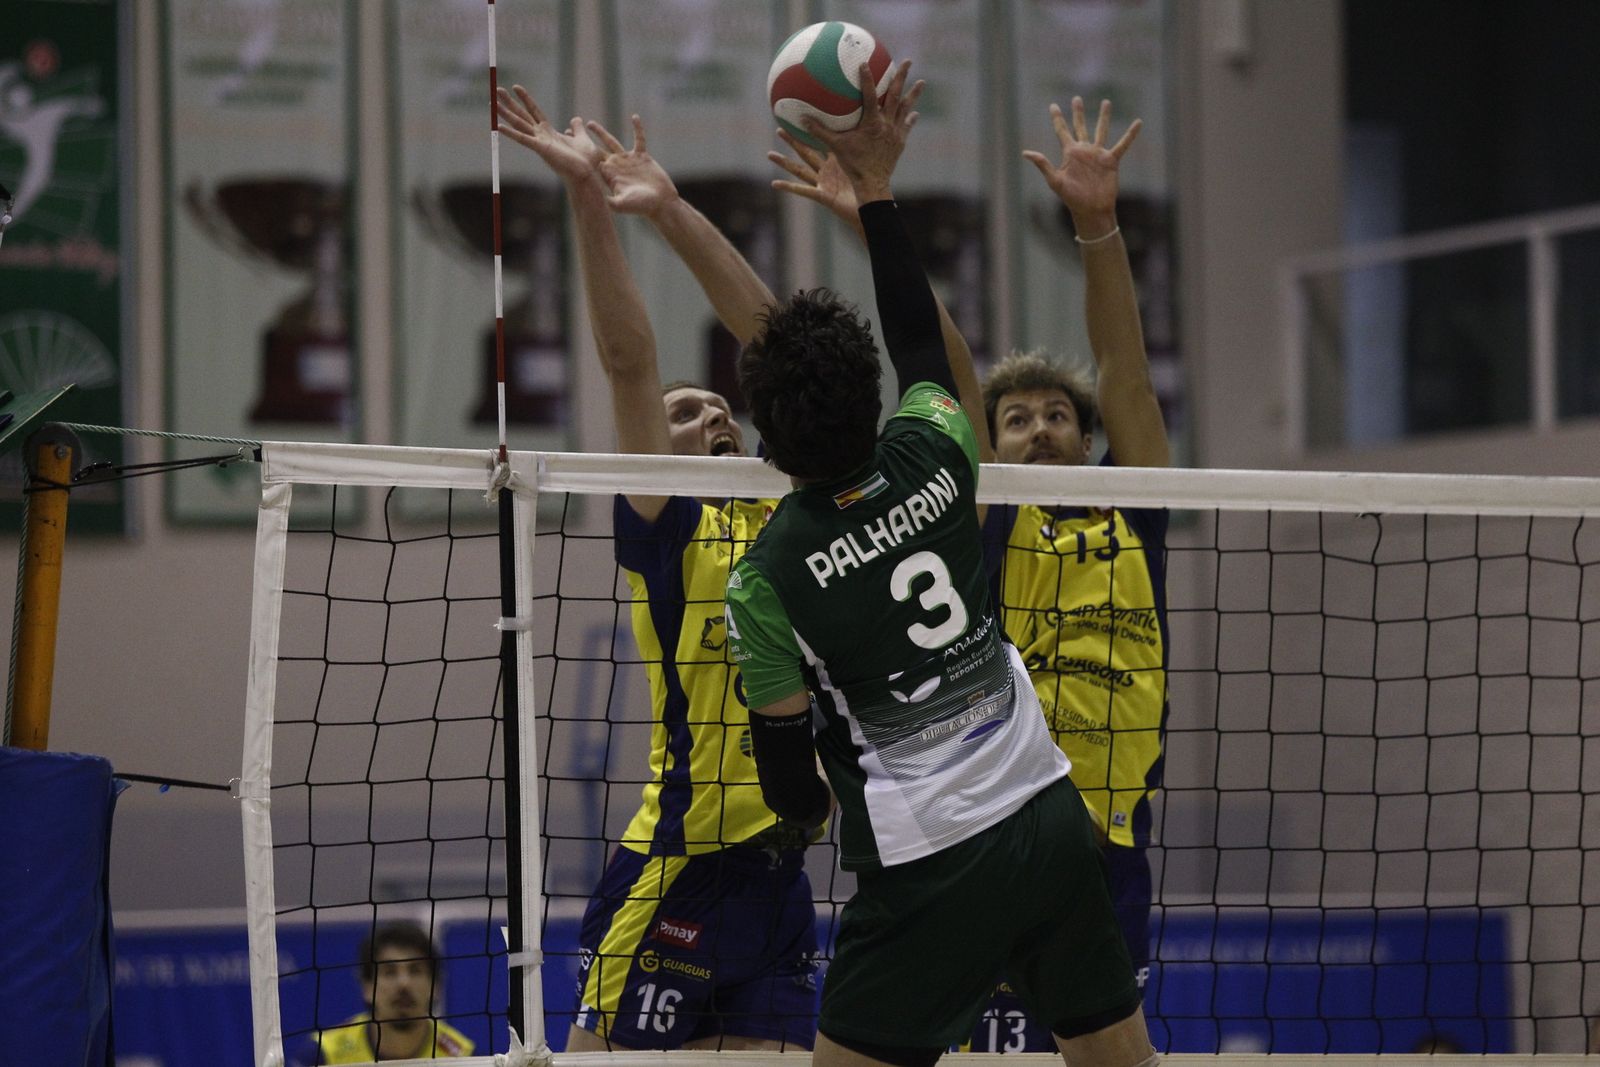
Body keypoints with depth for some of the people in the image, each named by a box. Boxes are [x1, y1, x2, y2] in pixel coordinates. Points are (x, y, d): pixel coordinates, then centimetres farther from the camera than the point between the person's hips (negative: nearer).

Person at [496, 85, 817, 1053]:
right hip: (679, 872, -6)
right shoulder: (669, 528, -2)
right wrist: (589, 200, -19)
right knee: (608, 1059, -6)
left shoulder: (780, 512, 14)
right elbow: (629, 359, -12)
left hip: (779, 872, 6)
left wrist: (674, 211, 7)